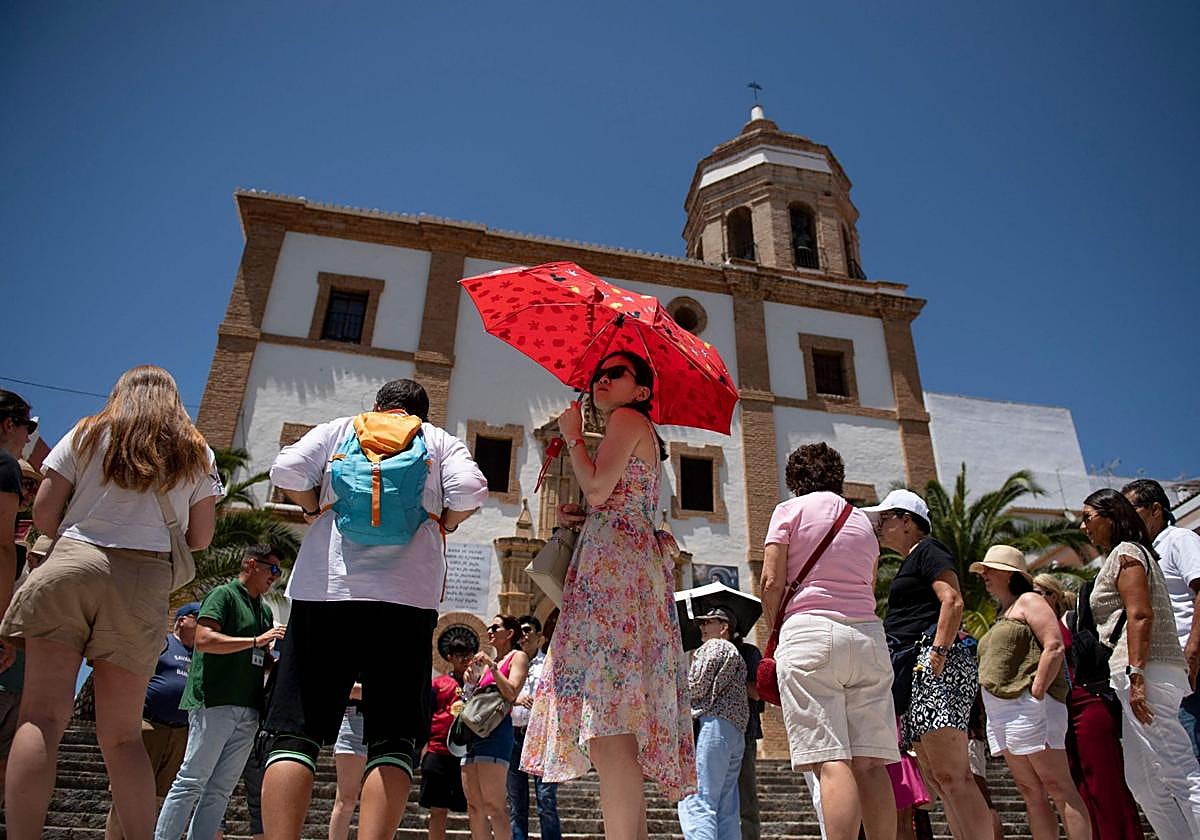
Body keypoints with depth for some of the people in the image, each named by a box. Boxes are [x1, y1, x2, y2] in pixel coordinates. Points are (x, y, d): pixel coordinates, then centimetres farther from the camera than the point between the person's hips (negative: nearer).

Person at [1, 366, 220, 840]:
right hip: (145, 584, 1)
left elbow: (43, 513, 8)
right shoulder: (197, 455, 14)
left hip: (70, 568, -1)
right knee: (123, 734, 6)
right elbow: (200, 538, 11)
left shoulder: (87, 434, 14)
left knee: (42, 716, -5)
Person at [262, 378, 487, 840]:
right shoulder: (441, 440, 18)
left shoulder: (341, 427, 19)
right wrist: (441, 525, 17)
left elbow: (286, 471, 4)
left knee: (295, 733, 2)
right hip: (408, 593, 0)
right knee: (393, 740, 1)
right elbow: (471, 491, 0)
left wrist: (315, 508, 20)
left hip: (324, 586, 1)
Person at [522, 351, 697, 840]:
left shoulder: (628, 418, 3)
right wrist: (574, 516, 12)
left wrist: (572, 436, 3)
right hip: (629, 557, 10)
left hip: (615, 560, -10)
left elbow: (597, 491, -11)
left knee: (607, 724, -18)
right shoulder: (636, 433, 31)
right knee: (617, 725, 5)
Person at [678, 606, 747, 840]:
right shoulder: (736, 654, 28)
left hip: (712, 723, -10)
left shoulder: (713, 646, 1)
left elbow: (696, 688, -8)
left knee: (696, 801, -16)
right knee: (726, 809, 8)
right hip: (736, 731, 10)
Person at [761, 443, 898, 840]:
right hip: (868, 635, 5)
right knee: (870, 763, 3)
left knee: (831, 761, -11)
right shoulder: (863, 520, 21)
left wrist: (774, 634, 10)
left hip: (809, 631, -5)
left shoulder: (790, 510, 5)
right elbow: (869, 589, 19)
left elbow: (771, 582, -2)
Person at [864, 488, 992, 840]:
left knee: (950, 775, -16)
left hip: (935, 666, -10)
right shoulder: (911, 563, 28)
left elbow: (953, 601, -14)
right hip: (914, 673, 10)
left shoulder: (928, 550, 1)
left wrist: (939, 650, -22)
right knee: (937, 779, 6)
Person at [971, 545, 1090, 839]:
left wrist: (1036, 694, -18)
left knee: (1057, 787, -9)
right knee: (1031, 793, 6)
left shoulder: (1028, 601, 0)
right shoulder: (1003, 614, 26)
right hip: (1000, 713, 9)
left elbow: (1054, 647, -12)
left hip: (1026, 706, -9)